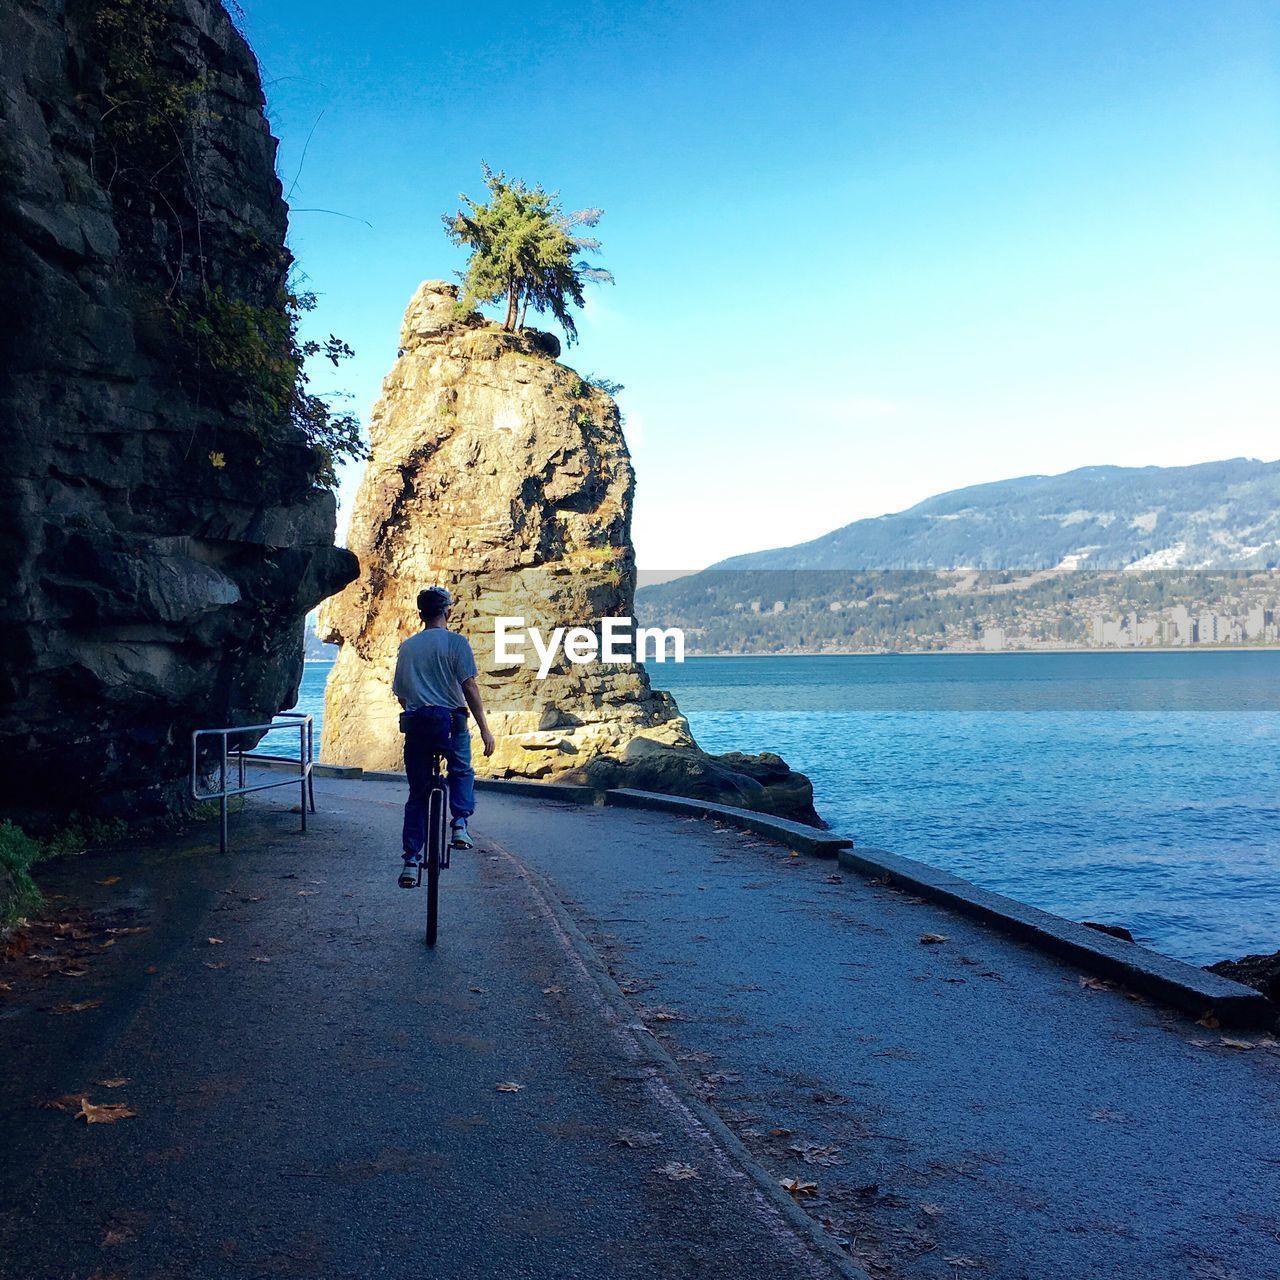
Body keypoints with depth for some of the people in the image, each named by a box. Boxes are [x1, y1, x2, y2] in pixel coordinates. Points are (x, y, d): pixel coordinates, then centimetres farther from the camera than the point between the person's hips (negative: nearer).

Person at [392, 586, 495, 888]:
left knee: (417, 794, 11)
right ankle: (460, 823, 2)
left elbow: (400, 695, 17)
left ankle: (411, 861, 8)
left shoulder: (407, 646, 13)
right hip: (450, 720, -3)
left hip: (415, 723, 4)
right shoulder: (455, 641, -2)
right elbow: (469, 687, -9)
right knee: (462, 772, 23)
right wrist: (484, 728, -8)